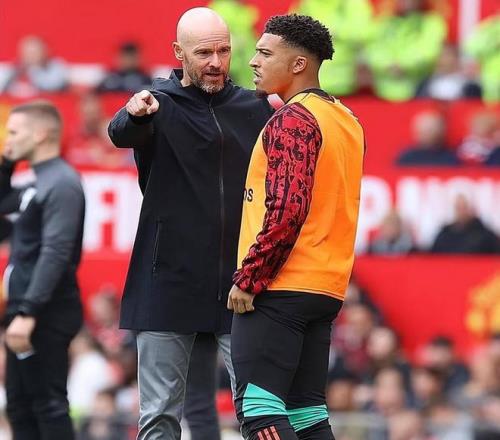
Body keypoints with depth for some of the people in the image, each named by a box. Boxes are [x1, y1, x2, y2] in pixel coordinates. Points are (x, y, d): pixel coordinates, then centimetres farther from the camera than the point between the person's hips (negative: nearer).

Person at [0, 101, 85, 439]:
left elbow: (55, 254, -24)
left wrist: (27, 313, -29)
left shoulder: (61, 184, -15)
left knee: (48, 405, -10)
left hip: (46, 315, -10)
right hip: (29, 311, 10)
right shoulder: (40, 183, 15)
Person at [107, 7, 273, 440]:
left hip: (240, 281, 2)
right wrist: (133, 114, -45)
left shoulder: (256, 108, 9)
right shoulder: (160, 104, 0)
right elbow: (121, 134, -21)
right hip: (170, 282, -2)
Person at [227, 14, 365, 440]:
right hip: (326, 290, 9)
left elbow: (286, 209, -20)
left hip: (279, 291, -9)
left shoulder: (292, 120, -12)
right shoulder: (346, 121, 16)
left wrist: (248, 279, -16)